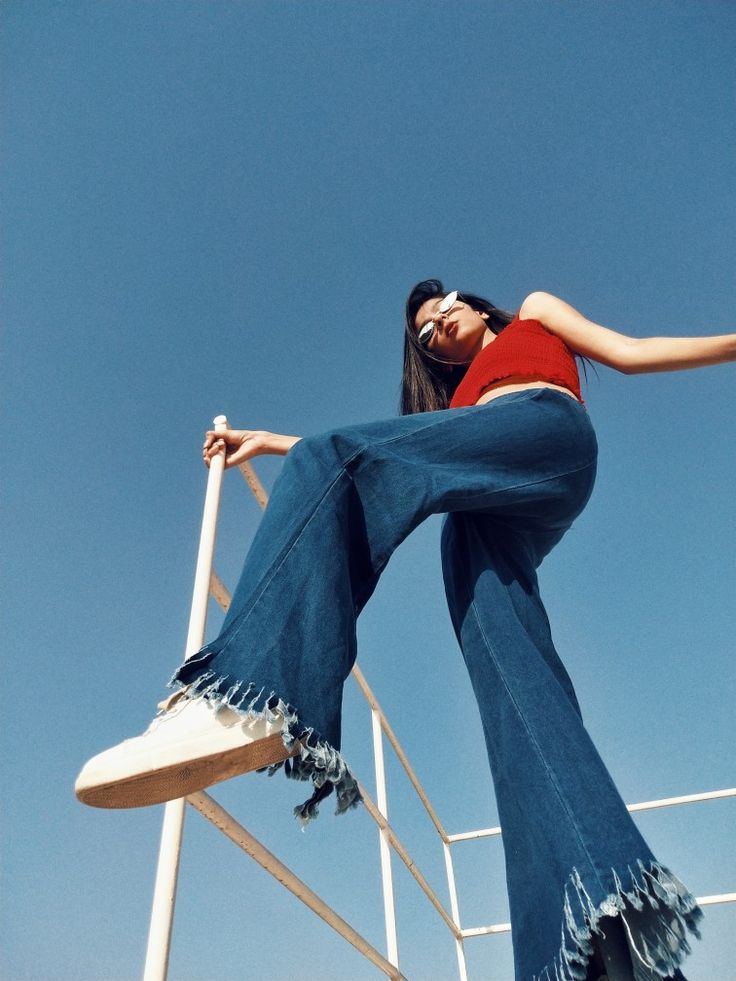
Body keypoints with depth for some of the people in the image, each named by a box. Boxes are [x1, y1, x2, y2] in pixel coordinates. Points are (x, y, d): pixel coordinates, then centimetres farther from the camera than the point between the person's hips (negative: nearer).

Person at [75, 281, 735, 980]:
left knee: (329, 462, -24)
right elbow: (372, 453, 37)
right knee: (514, 681, -19)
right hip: (487, 514, 5)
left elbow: (629, 352, 24)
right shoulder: (453, 402, 43)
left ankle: (250, 701, -43)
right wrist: (270, 442, 35)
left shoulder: (534, 311, 34)